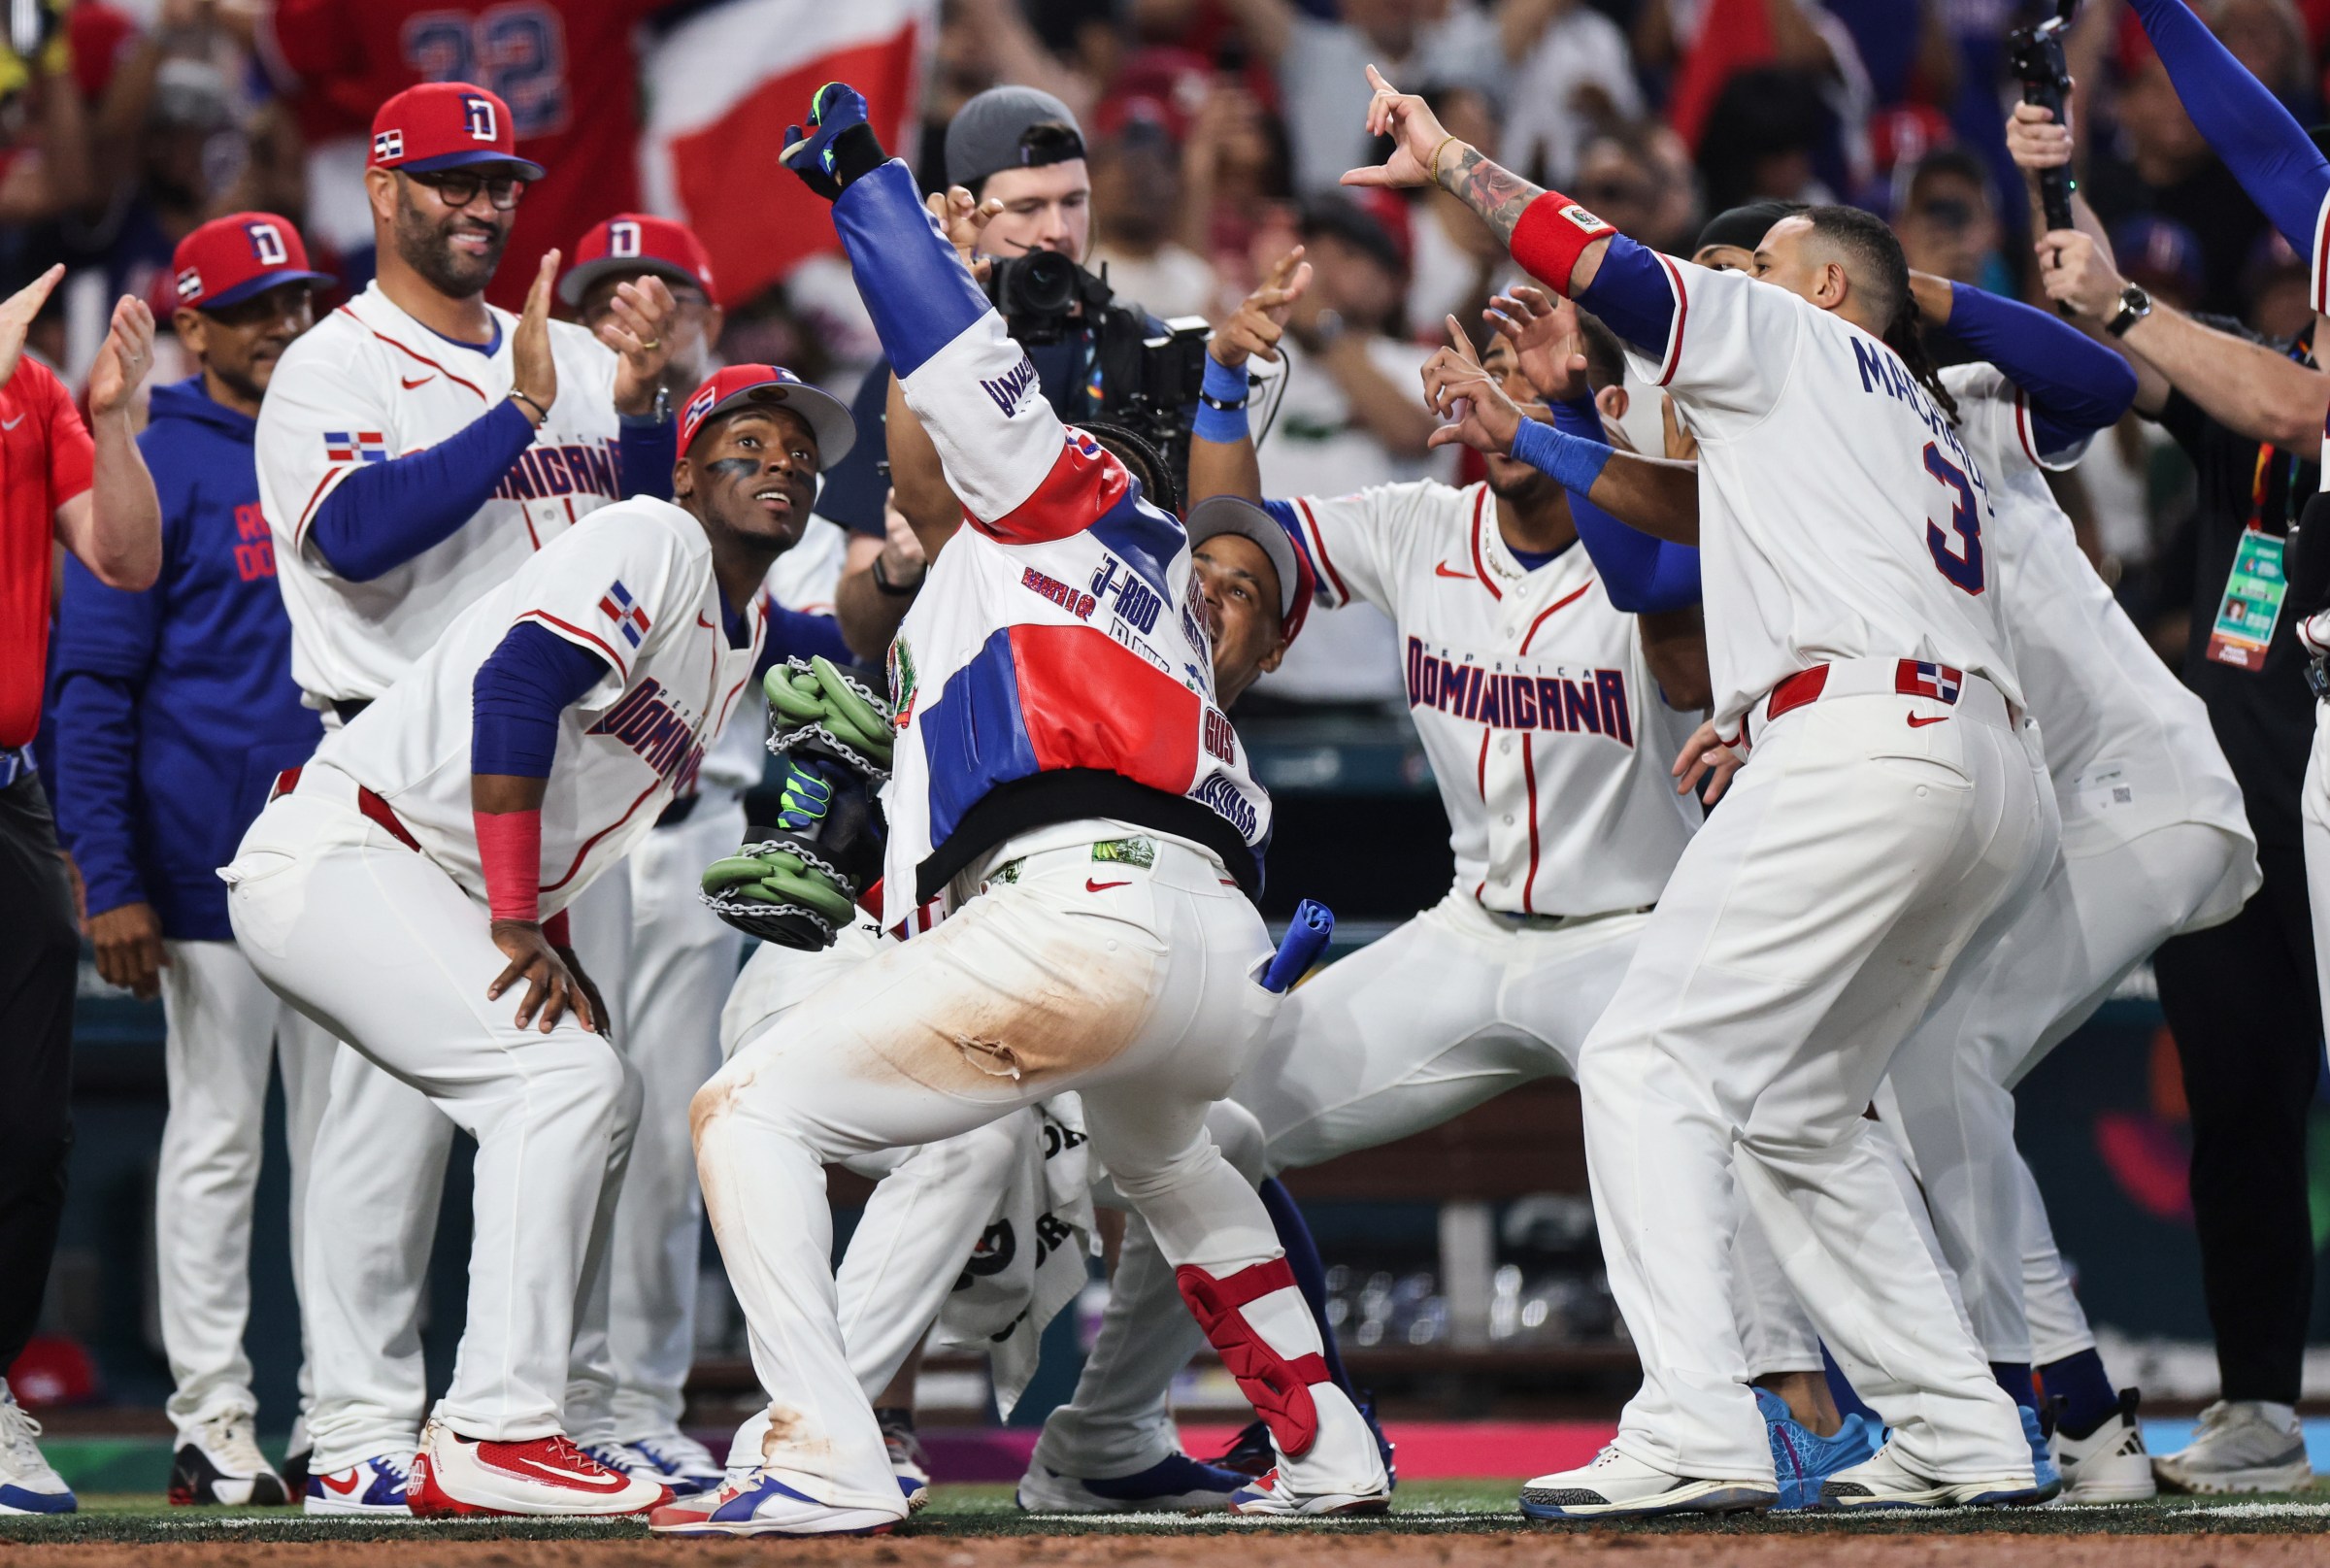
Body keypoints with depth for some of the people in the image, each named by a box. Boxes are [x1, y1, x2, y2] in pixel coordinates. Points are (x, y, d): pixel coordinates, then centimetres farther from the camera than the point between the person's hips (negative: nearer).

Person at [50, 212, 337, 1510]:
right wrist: (110, 884, -13)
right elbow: (95, 685, -5)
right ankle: (214, 1424, 3)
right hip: (212, 866, -5)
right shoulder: (157, 466, -2)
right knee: (216, 1143, -1)